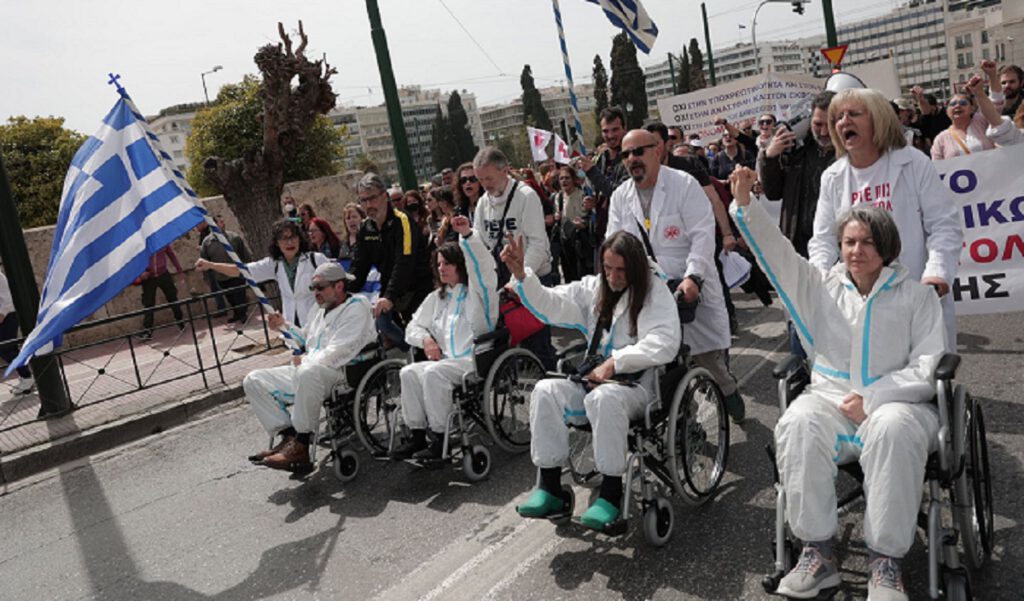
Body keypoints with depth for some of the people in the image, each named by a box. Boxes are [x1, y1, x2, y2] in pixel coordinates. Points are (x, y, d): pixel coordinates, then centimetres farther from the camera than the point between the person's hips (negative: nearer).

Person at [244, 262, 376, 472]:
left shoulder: (356, 307, -6)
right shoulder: (318, 309, 22)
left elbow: (339, 351, -16)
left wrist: (305, 361, -10)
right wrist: (283, 326, 22)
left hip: (343, 374, -9)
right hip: (305, 372, 9)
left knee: (308, 372, -42)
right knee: (253, 380, 3)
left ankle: (301, 446, -32)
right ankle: (288, 436, -13)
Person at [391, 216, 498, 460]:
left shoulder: (476, 293, 5)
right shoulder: (436, 297, 24)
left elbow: (484, 266, -16)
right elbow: (414, 327, 24)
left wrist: (467, 234, -26)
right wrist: (426, 340, 1)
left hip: (474, 360, -6)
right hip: (445, 360, 6)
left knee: (433, 373, -31)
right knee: (409, 372, -19)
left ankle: (440, 440, -23)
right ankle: (417, 435, -14)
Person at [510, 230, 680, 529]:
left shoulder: (655, 293, -3)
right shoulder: (594, 287, 13)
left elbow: (664, 343, -17)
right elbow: (551, 304, 7)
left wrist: (615, 362, -21)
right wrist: (521, 274, -8)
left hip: (638, 383, -5)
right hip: (593, 377, 6)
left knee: (605, 397, -37)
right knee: (546, 390, -19)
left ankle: (611, 494, -26)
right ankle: (549, 487, -15)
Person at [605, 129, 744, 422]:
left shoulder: (684, 184, -5)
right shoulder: (620, 197, 9)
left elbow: (703, 235, -12)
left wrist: (693, 277, -24)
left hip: (691, 286, -3)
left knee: (708, 355, 2)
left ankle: (729, 392, 31)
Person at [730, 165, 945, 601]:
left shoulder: (916, 294, 7)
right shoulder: (824, 288, 15)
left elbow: (929, 367, -1)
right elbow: (778, 253, 5)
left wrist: (872, 398, -13)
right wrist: (745, 205, -9)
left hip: (897, 402, -2)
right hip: (831, 400, 2)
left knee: (892, 430, -37)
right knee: (798, 425, -31)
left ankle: (885, 561, -25)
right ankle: (817, 550, -22)